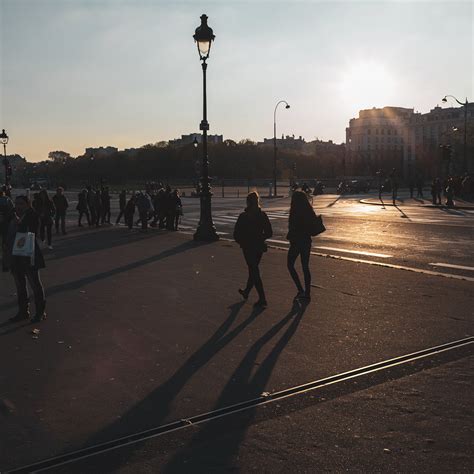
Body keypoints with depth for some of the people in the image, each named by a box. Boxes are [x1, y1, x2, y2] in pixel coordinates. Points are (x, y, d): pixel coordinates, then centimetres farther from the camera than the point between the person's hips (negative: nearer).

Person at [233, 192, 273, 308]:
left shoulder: (243, 216, -15)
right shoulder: (263, 215, -3)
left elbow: (236, 234, -12)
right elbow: (269, 233, 1)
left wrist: (242, 242, 7)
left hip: (248, 247, -5)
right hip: (259, 246, 5)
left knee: (254, 271, -1)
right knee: (253, 269, 21)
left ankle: (262, 299, -5)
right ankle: (246, 291, 39)